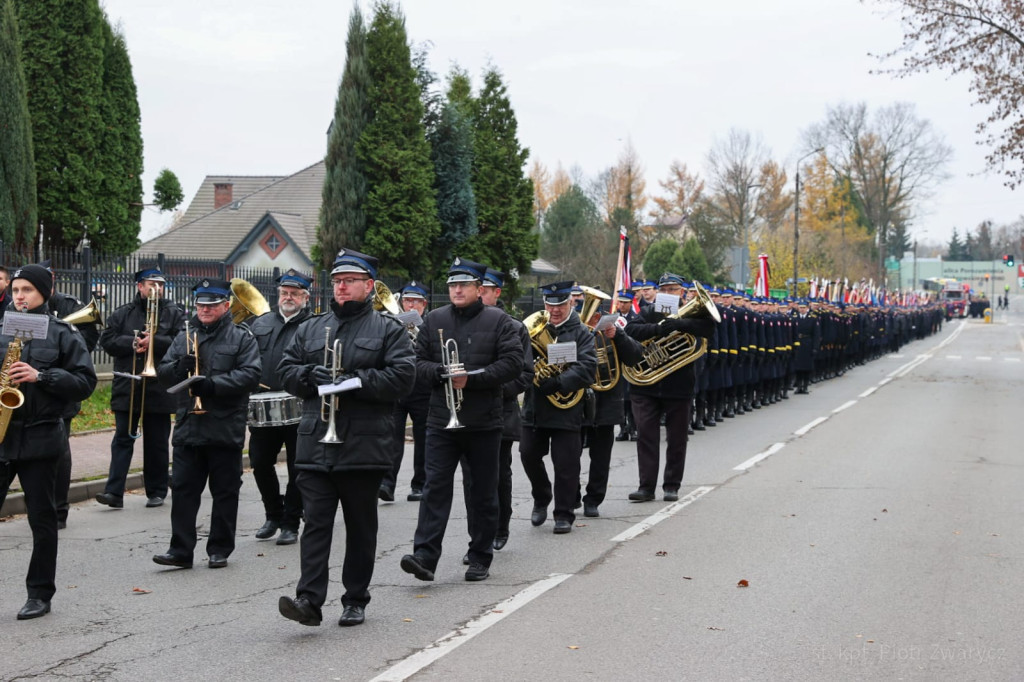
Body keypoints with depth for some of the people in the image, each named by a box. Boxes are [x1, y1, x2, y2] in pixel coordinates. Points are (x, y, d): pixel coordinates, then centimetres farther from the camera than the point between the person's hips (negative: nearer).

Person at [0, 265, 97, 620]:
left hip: (40, 438, -2)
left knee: (42, 519, 5)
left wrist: (41, 376, -14)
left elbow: (85, 382, -3)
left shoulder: (63, 334, 1)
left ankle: (40, 594, 14)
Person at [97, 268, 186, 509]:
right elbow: (107, 340, 0)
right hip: (126, 388, 1)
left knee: (157, 442, 7)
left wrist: (155, 341, -19)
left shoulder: (174, 313, 4)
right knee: (123, 439, -3)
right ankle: (114, 492, -7)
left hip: (159, 388, -1)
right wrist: (133, 343, -15)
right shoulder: (122, 314, 10)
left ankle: (157, 491, 17)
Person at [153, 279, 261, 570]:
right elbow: (163, 373, 11)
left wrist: (213, 384, -23)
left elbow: (250, 375, -12)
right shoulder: (184, 337, 14)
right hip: (188, 428, 4)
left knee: (225, 491, 4)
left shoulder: (242, 338, 0)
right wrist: (179, 367, -11)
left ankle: (220, 550, 14)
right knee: (183, 489, 1)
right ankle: (181, 550, 4)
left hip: (226, 429, -4)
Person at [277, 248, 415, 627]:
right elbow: (286, 369, 14)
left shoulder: (389, 329, 3)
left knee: (361, 526, 7)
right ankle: (309, 599, -12)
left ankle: (355, 600, 16)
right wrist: (310, 375, -7)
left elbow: (402, 376, -8)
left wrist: (356, 381, -17)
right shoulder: (311, 328, 17)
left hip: (364, 445, -3)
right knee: (316, 521, -6)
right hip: (316, 443, 3)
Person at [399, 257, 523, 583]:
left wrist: (472, 378, -16)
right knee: (435, 487, -7)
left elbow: (513, 363, -8)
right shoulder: (435, 320, 10)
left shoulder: (499, 321, 1)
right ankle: (425, 556, -11)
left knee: (483, 492, 6)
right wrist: (439, 372, -12)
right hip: (441, 420, 2)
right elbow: (419, 361, 9)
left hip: (484, 422, -1)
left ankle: (480, 559, 16)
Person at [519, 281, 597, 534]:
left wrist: (558, 382, -24)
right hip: (534, 408, 4)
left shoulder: (581, 333, 0)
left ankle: (564, 515, 10)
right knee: (529, 455, 6)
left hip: (566, 409, -4)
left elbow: (587, 369, -13)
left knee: (566, 464, -1)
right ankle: (541, 500, 30)